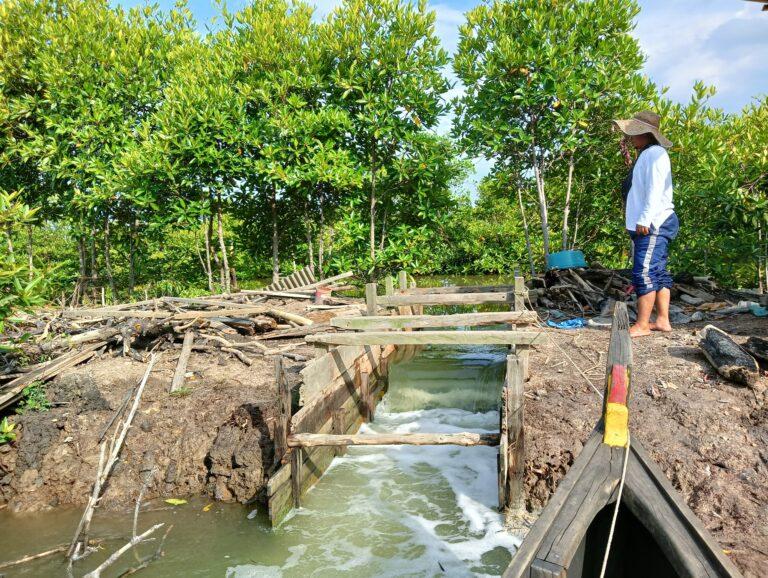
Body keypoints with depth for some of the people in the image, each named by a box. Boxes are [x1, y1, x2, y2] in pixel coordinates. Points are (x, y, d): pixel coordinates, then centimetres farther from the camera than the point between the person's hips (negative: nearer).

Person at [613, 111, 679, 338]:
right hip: (646, 226, 11)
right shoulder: (645, 155, 23)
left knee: (645, 273, -12)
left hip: (653, 225, -11)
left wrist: (644, 220, -23)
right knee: (658, 273, 11)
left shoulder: (654, 154, -9)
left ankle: (641, 326, -10)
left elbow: (655, 190, -19)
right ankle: (662, 321, 16)